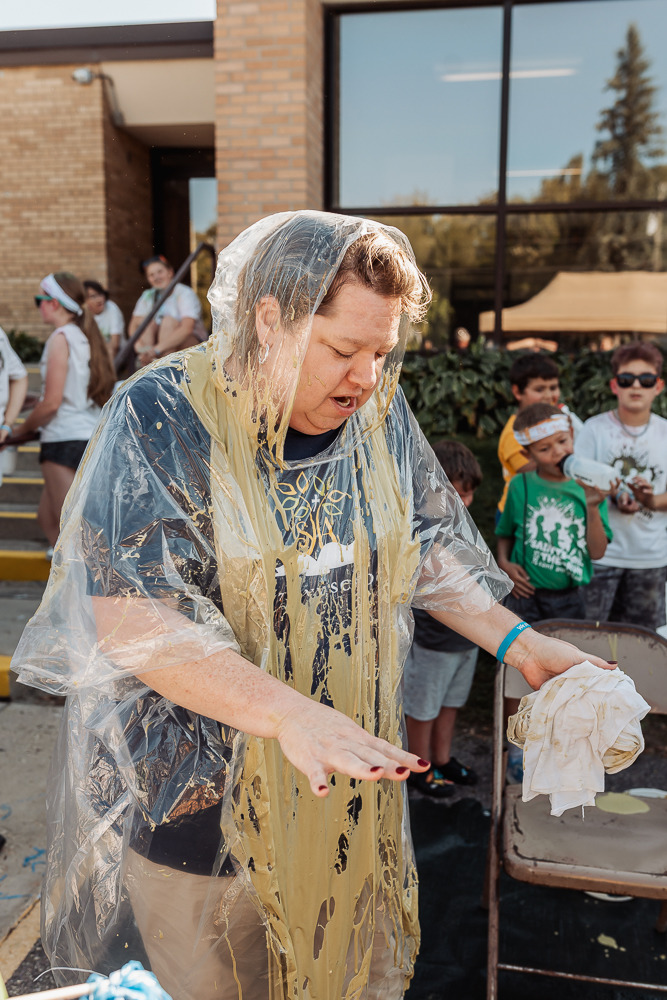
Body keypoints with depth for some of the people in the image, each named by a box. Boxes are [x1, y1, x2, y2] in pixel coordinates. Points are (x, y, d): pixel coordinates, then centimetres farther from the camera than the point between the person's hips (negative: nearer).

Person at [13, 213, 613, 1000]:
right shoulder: (162, 419, -19)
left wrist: (519, 643, -5)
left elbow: (426, 549, 7)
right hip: (199, 793, -4)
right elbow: (129, 617, -24)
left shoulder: (380, 414, -3)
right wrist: (289, 713, -34)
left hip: (349, 780, 5)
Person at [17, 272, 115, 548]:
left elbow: (51, 402, -14)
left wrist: (21, 429, 1)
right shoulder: (84, 335, 14)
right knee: (47, 517, 19)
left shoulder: (61, 337, -11)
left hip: (65, 439, -9)